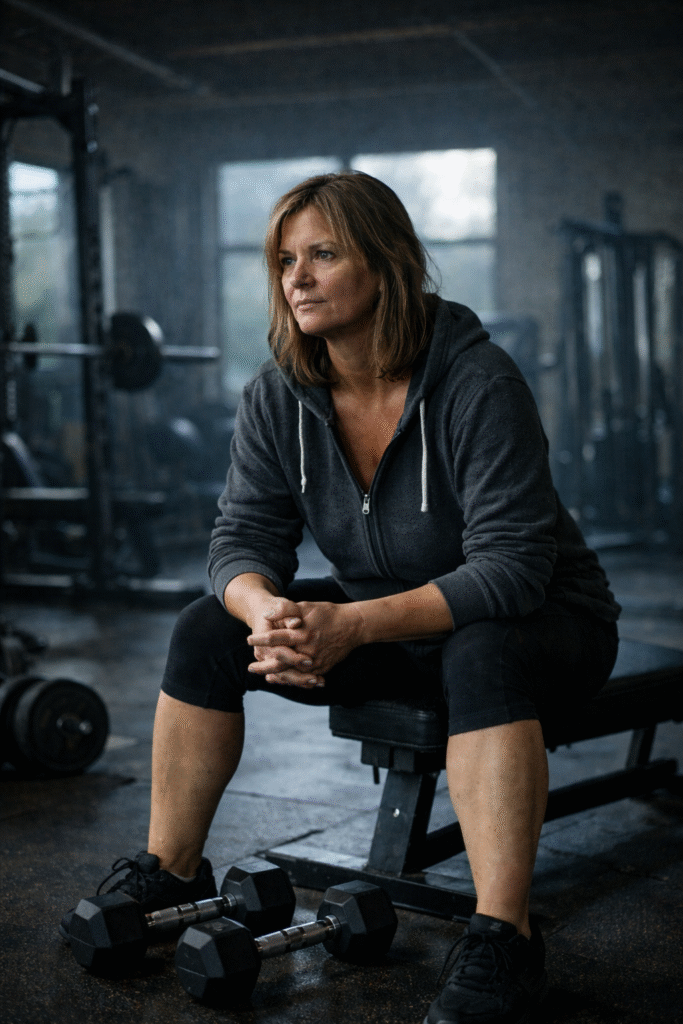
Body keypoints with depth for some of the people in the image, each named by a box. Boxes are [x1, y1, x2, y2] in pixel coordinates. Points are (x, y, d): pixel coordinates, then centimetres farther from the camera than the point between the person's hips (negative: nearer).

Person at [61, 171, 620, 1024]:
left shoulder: (478, 384, -27)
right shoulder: (278, 397, -9)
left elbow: (511, 567, -31)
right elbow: (244, 534, -8)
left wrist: (353, 625, -41)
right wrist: (266, 612, -33)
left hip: (538, 621, -5)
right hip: (386, 619, 6)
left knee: (482, 656, -39)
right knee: (208, 630, -9)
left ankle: (502, 946, -35)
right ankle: (169, 880, 4)